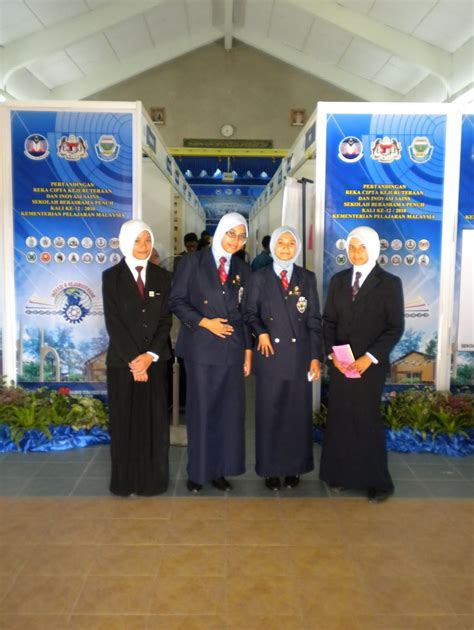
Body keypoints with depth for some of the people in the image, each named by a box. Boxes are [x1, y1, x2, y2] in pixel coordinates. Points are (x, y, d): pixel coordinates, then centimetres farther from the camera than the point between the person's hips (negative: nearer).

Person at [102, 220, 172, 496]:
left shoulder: (162, 277, 6)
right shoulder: (112, 276, 0)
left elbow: (166, 320, 1)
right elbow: (113, 322, -6)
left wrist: (150, 355, -11)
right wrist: (133, 359, -13)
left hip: (155, 360, 2)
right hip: (122, 361, -1)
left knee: (154, 421, 6)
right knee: (125, 421, 6)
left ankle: (153, 480, 19)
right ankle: (125, 481, 20)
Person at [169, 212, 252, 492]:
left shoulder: (243, 270, 12)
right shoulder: (193, 262, 1)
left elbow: (247, 313, 13)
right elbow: (177, 301, -2)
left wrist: (248, 349, 8)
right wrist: (204, 322, -13)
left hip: (233, 349, 4)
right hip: (201, 347, -3)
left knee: (229, 411, 6)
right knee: (201, 410, 3)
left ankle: (220, 469, 20)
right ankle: (198, 471, 18)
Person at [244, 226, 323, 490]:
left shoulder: (307, 278, 6)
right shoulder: (260, 277, 5)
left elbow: (314, 321, 4)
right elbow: (250, 313, 6)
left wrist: (315, 357, -1)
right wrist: (260, 332, -15)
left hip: (300, 356, 1)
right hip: (271, 355, -1)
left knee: (298, 413, 7)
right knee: (269, 413, 5)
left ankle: (294, 468, 21)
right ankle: (271, 469, 18)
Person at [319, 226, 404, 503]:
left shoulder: (390, 283, -3)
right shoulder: (338, 280, 10)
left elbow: (395, 327, -6)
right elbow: (328, 321, 10)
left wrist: (370, 357, -14)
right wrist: (332, 353, -5)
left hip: (370, 364, -4)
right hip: (340, 363, 4)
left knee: (367, 420, 1)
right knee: (340, 419, 6)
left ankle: (377, 481, 17)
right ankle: (342, 474, 20)